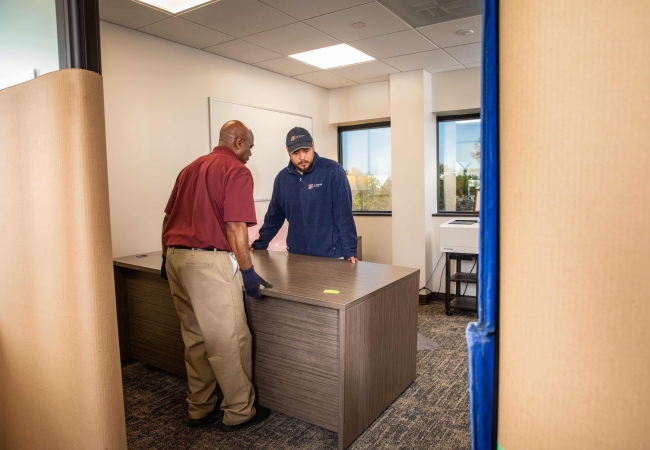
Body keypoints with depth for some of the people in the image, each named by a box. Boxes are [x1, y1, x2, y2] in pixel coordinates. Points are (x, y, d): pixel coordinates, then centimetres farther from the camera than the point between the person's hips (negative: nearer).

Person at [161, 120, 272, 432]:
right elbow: (235, 228, -15)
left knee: (194, 338, 17)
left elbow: (168, 217, 20)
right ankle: (239, 412, 16)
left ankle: (199, 409, 29)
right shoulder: (237, 171, -6)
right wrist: (248, 271, -11)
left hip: (175, 257, 9)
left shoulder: (191, 168, 18)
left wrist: (167, 257, 28)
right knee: (230, 340, 3)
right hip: (208, 261, -9)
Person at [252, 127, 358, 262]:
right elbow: (274, 216, 14)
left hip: (330, 255, -4)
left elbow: (344, 214, -12)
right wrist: (259, 245, 17)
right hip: (296, 255, 4)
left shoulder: (333, 171, -10)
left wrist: (349, 251, -17)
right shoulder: (282, 178, 5)